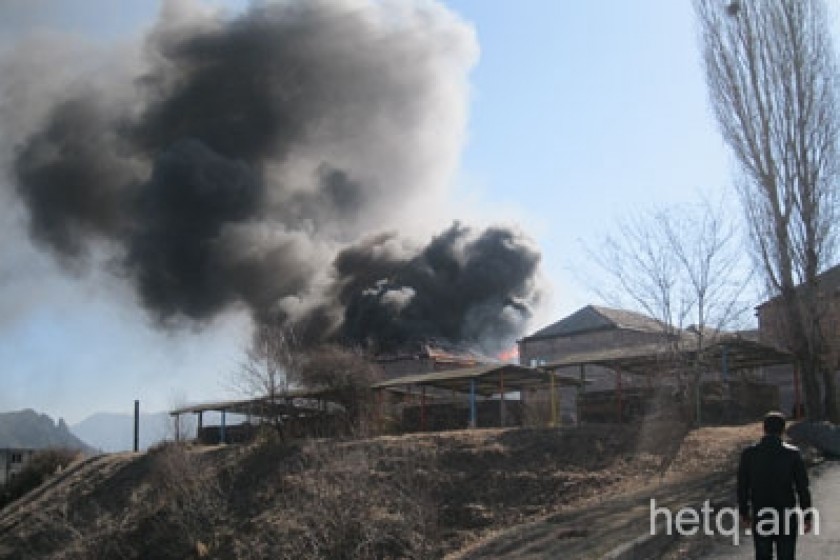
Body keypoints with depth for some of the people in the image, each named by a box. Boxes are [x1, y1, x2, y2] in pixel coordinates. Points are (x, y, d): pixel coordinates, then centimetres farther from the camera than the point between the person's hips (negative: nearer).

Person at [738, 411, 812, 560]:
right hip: (787, 518, -1)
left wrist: (744, 513, 12)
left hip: (760, 518, 1)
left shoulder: (749, 453, -9)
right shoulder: (793, 454, -12)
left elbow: (742, 487, -2)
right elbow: (803, 488, -8)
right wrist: (807, 517, 3)